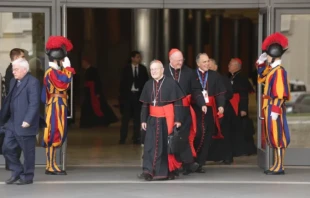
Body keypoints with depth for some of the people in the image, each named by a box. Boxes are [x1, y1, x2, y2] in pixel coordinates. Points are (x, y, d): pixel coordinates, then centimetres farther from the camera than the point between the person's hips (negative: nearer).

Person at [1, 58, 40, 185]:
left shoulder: (33, 82, -13)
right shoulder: (13, 81, 14)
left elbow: (34, 103, -19)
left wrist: (28, 120, -25)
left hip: (25, 124, -9)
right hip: (12, 123, 9)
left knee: (27, 152, 1)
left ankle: (27, 177, 13)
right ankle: (17, 172, 22)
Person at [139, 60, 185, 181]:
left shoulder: (171, 83, -6)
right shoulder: (148, 84, 8)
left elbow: (178, 103, -6)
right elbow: (145, 104, 12)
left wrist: (177, 119, -10)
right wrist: (143, 120, 7)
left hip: (167, 119, -4)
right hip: (153, 119, 4)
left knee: (168, 145, 3)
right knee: (150, 145, -7)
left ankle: (170, 171, 16)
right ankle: (149, 170, -11)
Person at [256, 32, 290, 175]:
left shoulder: (279, 71, -17)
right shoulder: (271, 70, 12)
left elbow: (281, 93, -21)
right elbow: (261, 79, 32)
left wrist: (275, 110, -24)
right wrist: (261, 63, 20)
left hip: (274, 108, -10)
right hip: (269, 107, 10)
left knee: (278, 136, -7)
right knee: (273, 137, 12)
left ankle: (279, 167, -5)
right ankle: (277, 165, 16)